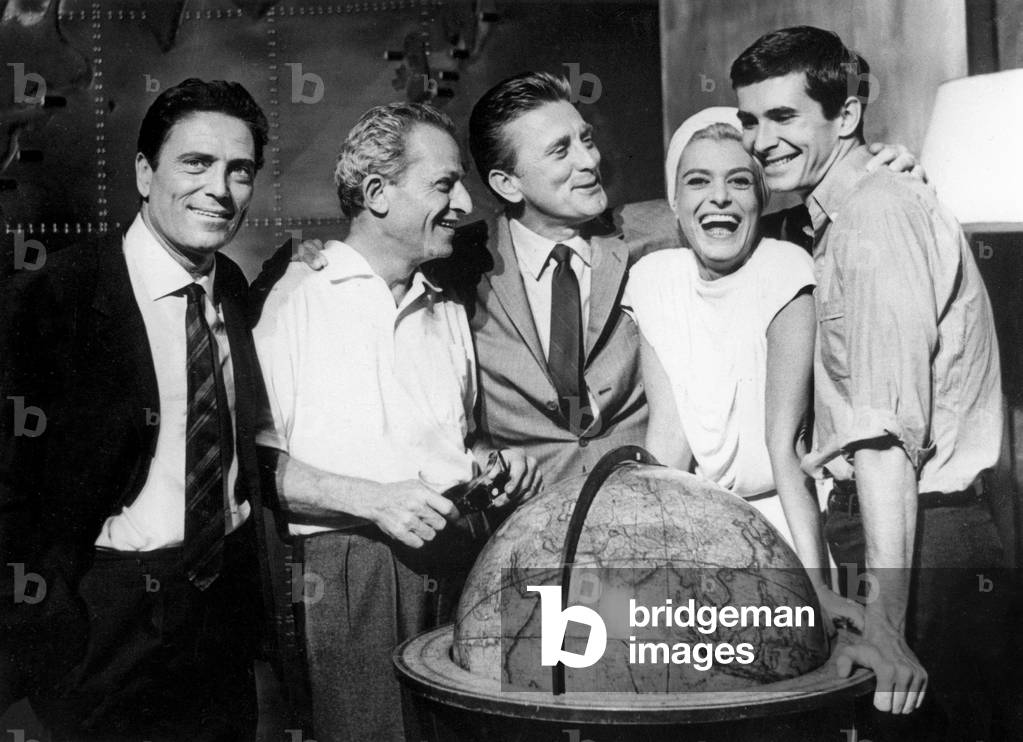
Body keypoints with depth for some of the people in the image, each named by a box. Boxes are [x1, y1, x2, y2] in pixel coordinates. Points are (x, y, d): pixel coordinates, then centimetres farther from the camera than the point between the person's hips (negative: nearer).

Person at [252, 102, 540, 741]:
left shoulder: (448, 313, 20)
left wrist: (495, 462, 8)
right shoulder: (296, 294, -2)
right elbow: (253, 457, -9)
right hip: (344, 565, -5)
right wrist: (373, 500, -17)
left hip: (458, 567, 5)